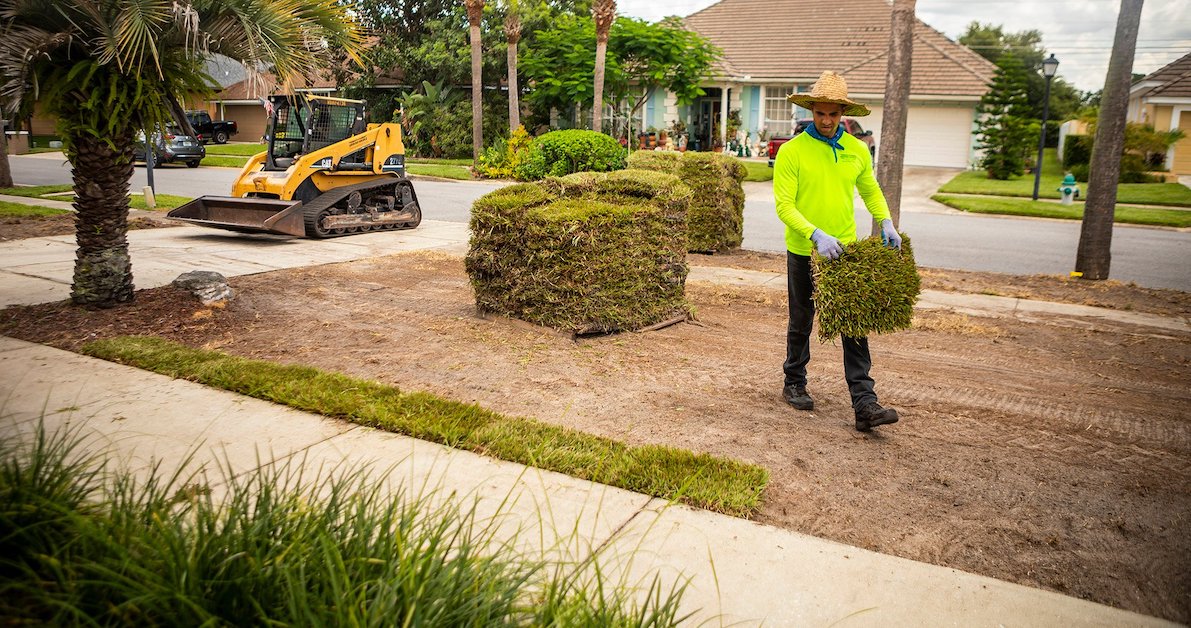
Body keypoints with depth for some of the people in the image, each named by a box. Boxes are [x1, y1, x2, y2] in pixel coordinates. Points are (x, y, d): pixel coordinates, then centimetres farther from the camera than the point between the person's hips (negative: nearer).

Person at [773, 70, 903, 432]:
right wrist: (816, 235, -27)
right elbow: (784, 205, -14)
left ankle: (865, 404, -2)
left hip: (844, 250, 3)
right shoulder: (792, 151, -9)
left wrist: (885, 222, 1)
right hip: (804, 252, -3)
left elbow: (871, 190, 19)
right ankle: (794, 385, 31)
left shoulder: (858, 151, 5)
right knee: (801, 323, 12)